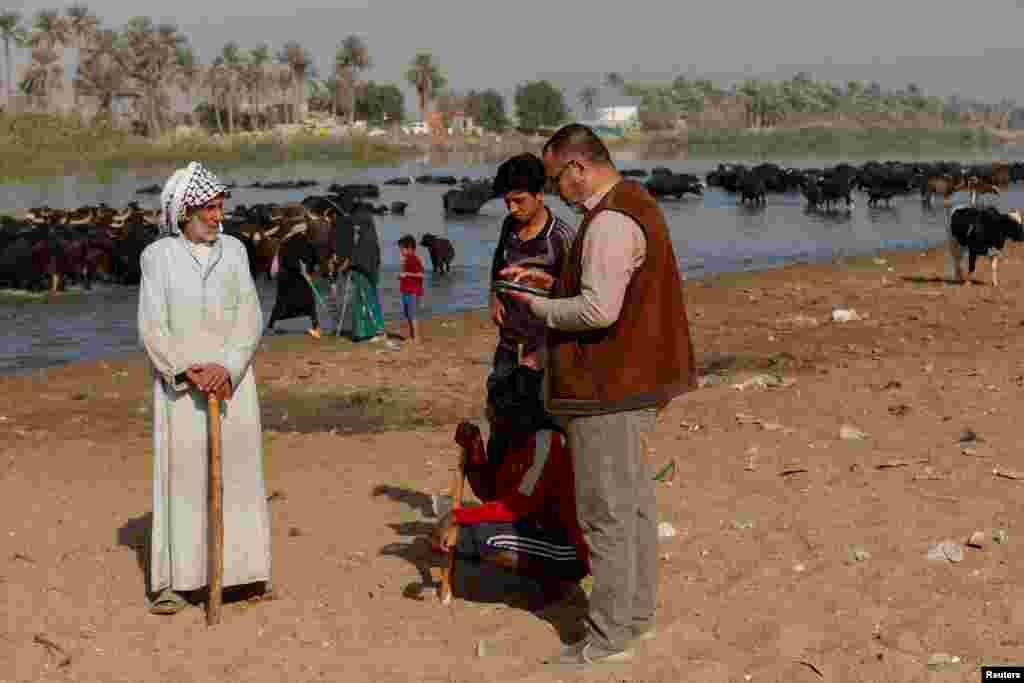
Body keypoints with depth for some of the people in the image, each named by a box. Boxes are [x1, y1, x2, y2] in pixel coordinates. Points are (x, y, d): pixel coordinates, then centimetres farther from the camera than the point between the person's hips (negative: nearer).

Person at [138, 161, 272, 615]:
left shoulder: (233, 250, 5)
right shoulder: (157, 257, -2)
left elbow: (250, 319, -1)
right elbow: (152, 329, -7)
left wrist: (226, 368, -16)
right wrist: (191, 372, -19)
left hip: (231, 380, 3)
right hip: (179, 384, -2)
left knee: (239, 467, 3)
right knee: (180, 473, -4)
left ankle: (245, 564, 13)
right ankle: (173, 581, -1)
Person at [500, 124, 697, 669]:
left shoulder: (611, 222, -21)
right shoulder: (633, 205, 14)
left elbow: (599, 310, -27)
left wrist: (536, 306, -12)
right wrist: (549, 281, 11)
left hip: (610, 389, -11)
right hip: (635, 380, 11)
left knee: (606, 512, -4)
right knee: (634, 501, 17)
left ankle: (607, 638, 2)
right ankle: (637, 614, 27)